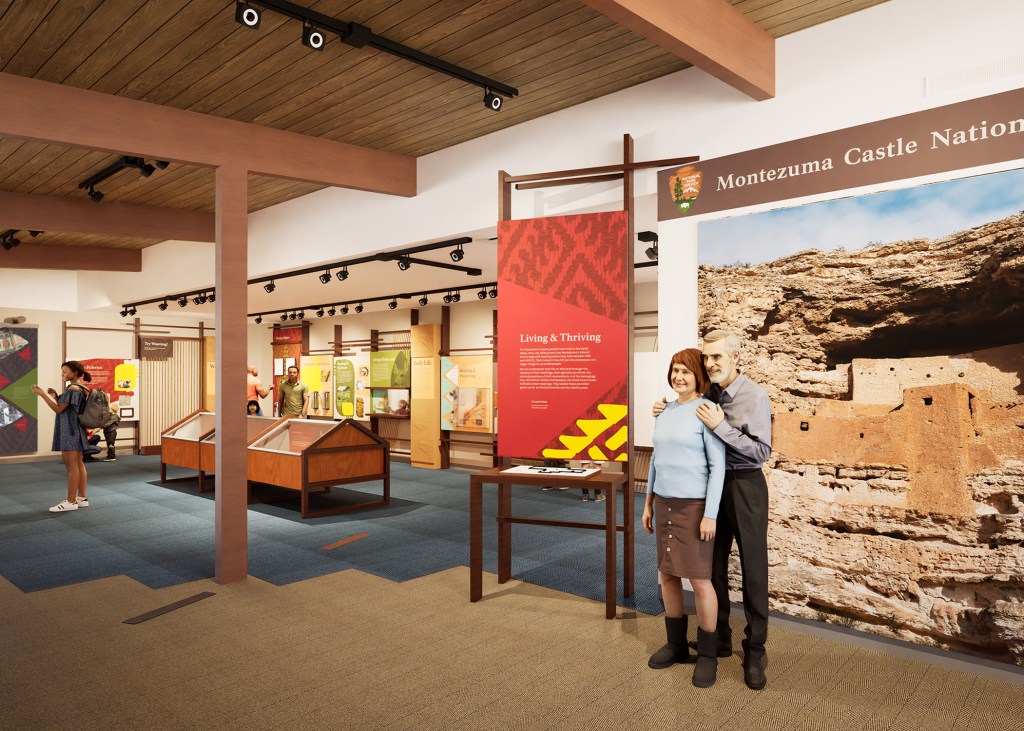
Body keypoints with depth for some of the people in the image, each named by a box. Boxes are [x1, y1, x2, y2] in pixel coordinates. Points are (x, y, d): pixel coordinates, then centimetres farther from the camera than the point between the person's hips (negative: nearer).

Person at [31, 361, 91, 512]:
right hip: (74, 432, 10)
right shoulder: (79, 389, 16)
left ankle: (71, 502, -5)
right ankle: (81, 498, 15)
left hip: (71, 432, -10)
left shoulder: (73, 389, -14)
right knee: (78, 465, 11)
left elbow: (58, 409, -15)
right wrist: (55, 397, 11)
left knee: (72, 466, -7)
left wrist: (43, 395, -12)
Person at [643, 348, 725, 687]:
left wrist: (711, 515, -16)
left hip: (695, 506, -6)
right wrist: (649, 502, 15)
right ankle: (676, 644, 29)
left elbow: (718, 465, -13)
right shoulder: (666, 411, 9)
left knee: (699, 579, 0)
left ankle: (708, 654, 17)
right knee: (667, 574, 13)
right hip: (665, 504, 7)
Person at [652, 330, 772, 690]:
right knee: (714, 567, 13)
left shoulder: (755, 396, -13)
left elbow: (762, 451, -18)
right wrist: (666, 414, -1)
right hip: (714, 485, 6)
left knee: (753, 570, 5)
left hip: (746, 487, -5)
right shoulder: (709, 394, 3)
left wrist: (720, 426, -25)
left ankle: (754, 652, 18)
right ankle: (720, 640, 30)